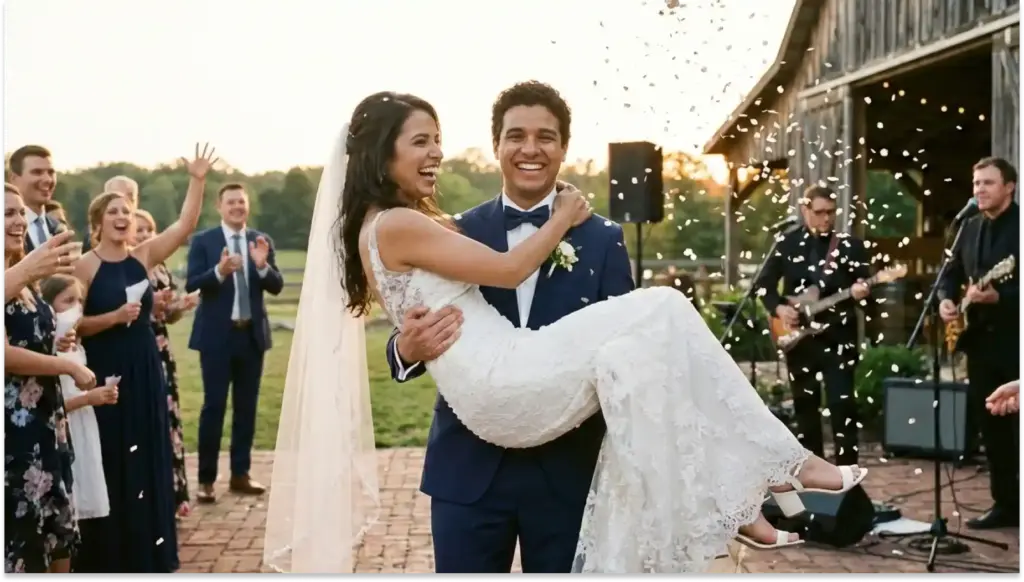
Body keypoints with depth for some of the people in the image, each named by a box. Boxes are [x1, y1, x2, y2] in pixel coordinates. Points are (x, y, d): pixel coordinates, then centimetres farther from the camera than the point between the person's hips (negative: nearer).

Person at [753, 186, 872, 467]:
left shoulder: (850, 244, 1)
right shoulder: (788, 242, 5)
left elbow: (864, 284, -4)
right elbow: (763, 282, 9)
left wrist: (860, 292, -27)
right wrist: (778, 308, -7)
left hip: (837, 336, -3)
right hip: (797, 335, 3)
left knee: (842, 404, -9)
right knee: (805, 405, 10)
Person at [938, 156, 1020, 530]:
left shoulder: (1019, 224, -9)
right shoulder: (971, 227, 13)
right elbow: (953, 272, 18)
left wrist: (997, 296, -27)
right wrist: (946, 299, -1)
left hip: (1015, 341, -7)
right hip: (981, 340, 7)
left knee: (1018, 428, -5)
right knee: (991, 428, 10)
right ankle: (1006, 504, 19)